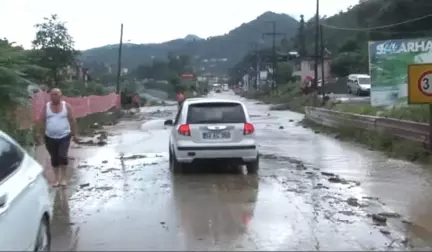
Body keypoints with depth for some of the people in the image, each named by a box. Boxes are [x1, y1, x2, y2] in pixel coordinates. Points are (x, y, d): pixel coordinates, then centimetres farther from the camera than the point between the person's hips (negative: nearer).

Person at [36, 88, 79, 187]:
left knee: (62, 156, -15)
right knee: (54, 158, 9)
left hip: (64, 136, -2)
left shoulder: (66, 106, -2)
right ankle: (57, 179, 22)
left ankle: (63, 178, 1)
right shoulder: (46, 107, 2)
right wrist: (40, 135, -1)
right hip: (50, 137, 2)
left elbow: (72, 120, 1)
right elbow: (41, 121, 3)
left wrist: (74, 135, 0)